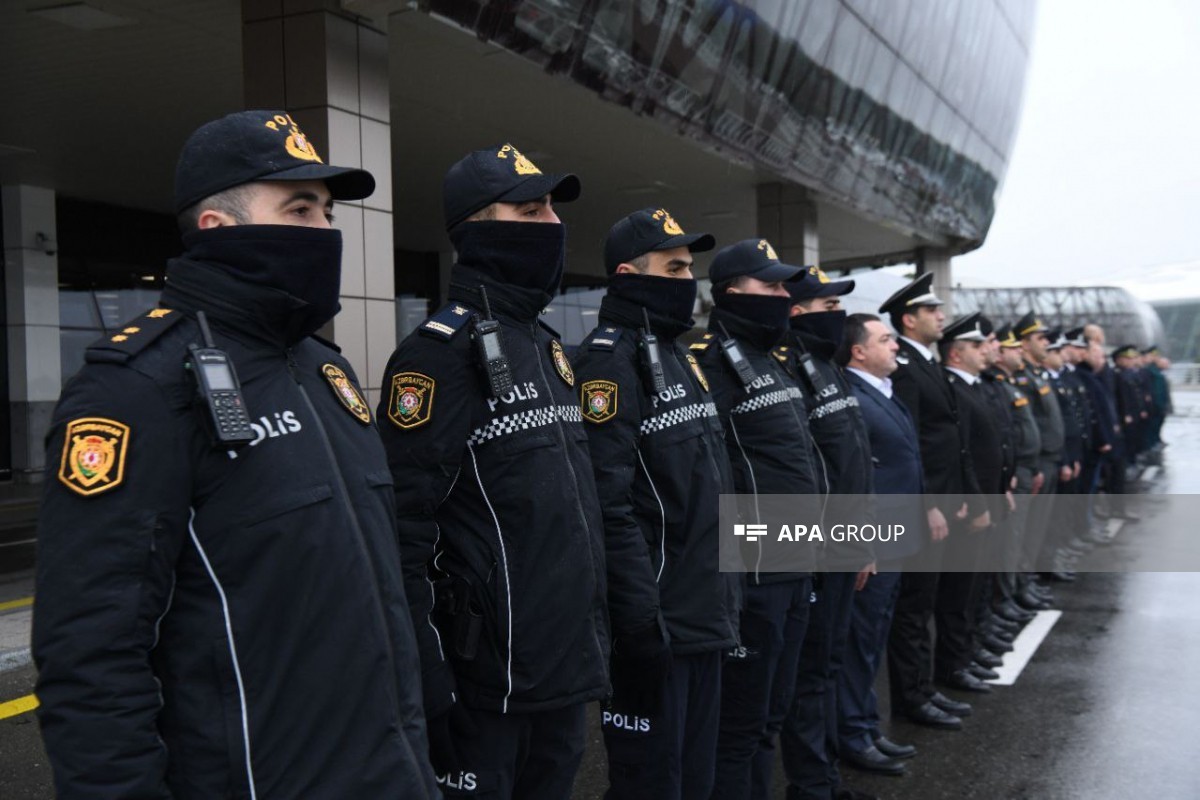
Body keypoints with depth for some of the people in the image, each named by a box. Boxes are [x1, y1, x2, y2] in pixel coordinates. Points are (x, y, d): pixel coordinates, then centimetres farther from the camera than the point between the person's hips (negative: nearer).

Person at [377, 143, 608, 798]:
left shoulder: (548, 348, 13)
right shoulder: (442, 351, -14)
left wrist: (594, 630, 18)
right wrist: (425, 680, -20)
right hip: (489, 681, -8)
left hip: (569, 669, 8)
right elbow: (403, 530, -19)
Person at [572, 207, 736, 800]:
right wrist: (645, 622, -23)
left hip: (704, 618, 9)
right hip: (656, 626, -9)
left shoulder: (679, 356, 15)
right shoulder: (609, 361, -14)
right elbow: (609, 507, -22)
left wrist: (722, 598, 18)